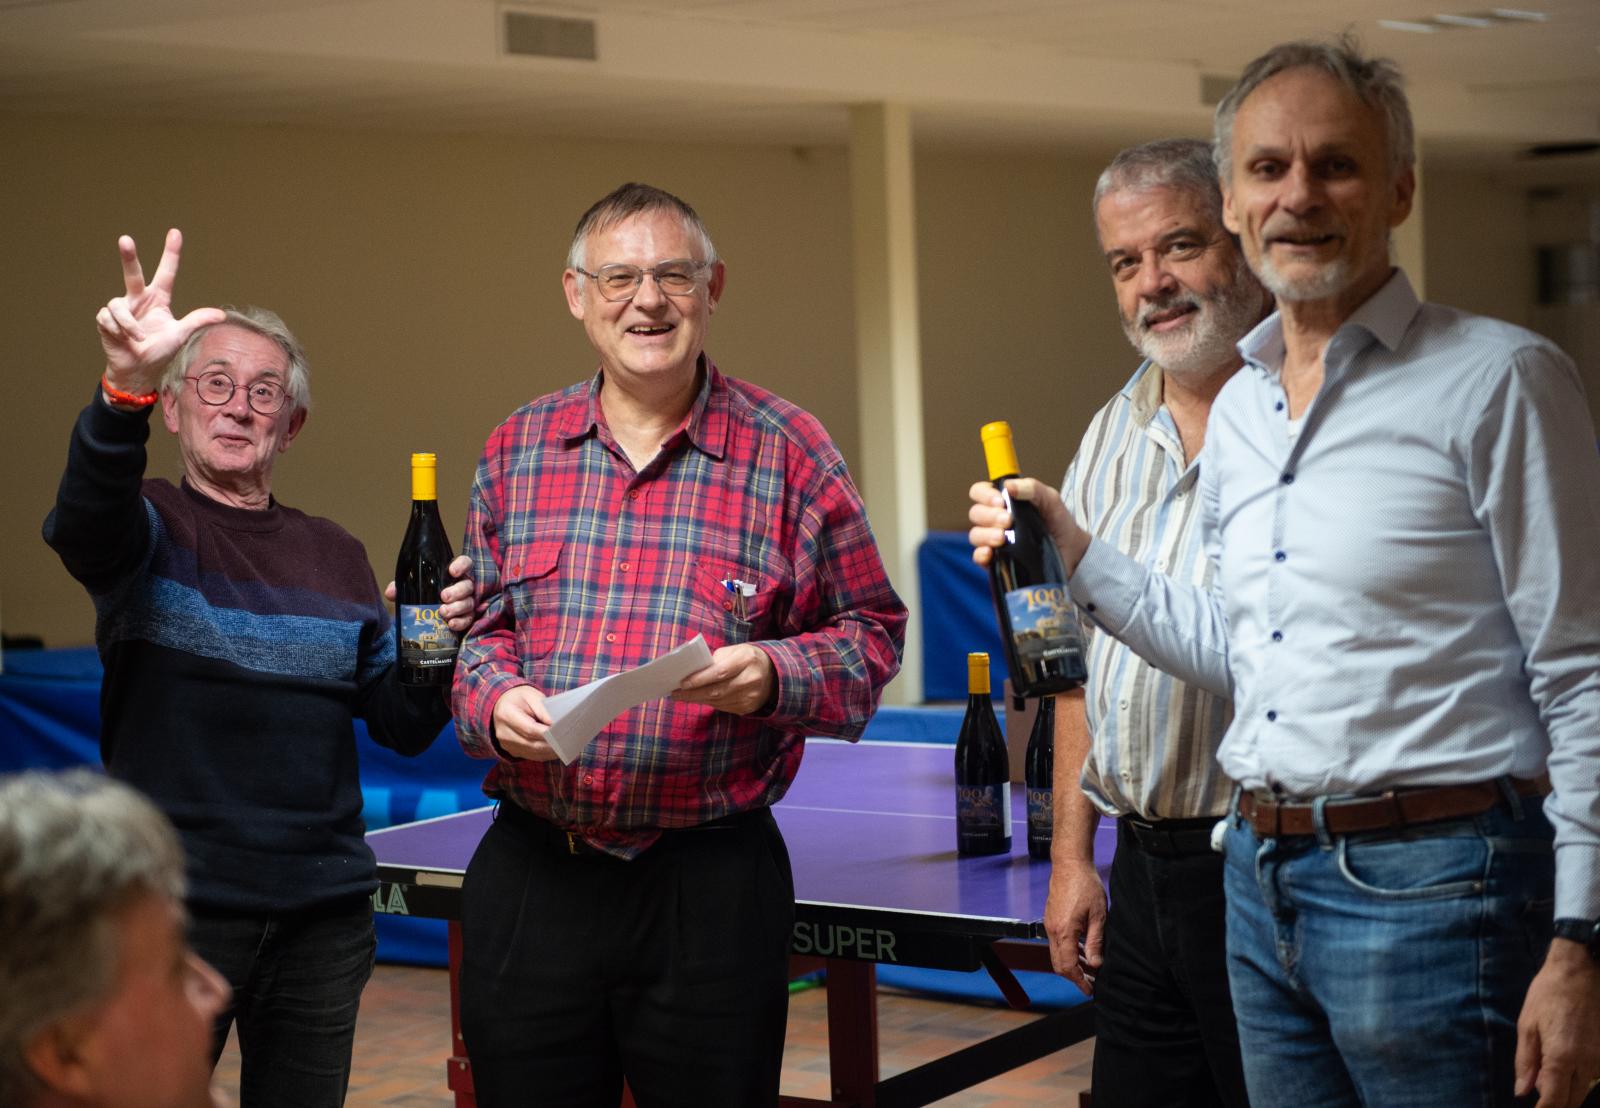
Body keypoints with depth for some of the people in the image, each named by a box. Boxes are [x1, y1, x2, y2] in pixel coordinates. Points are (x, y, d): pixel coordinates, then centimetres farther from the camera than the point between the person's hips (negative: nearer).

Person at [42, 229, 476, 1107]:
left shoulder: (335, 557, 12)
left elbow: (403, 728, 12)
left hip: (323, 910, 4)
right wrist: (125, 390, -43)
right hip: (173, 904, -4)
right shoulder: (148, 528, 0)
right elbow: (86, 521, -25)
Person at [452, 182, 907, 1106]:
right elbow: (475, 625, 15)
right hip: (531, 879, 3)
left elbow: (871, 633, 2)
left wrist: (774, 678, -17)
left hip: (711, 886, -2)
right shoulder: (517, 449, 8)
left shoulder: (790, 452, -1)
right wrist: (496, 700, -6)